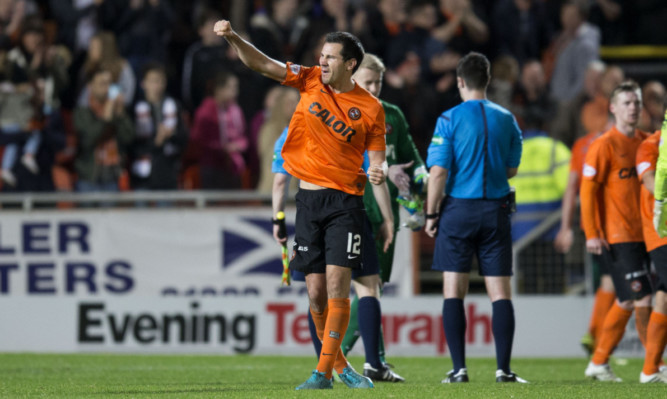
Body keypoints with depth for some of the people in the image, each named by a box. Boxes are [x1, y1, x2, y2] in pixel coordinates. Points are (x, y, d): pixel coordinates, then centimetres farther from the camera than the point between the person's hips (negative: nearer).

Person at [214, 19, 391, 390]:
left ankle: (323, 371, -8)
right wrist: (233, 38, -13)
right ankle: (339, 364, 18)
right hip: (309, 199, 3)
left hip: (346, 202, -3)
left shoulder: (371, 108, -2)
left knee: (337, 287, -12)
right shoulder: (310, 81, 5)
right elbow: (261, 64, 1)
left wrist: (377, 173, -19)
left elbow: (377, 159, 4)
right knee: (316, 293, 2)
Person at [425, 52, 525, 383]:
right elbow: (512, 169, 13)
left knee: (454, 291, 2)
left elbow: (439, 171, -10)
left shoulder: (449, 119, -6)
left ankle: (459, 368, -3)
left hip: (458, 209, -3)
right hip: (496, 210, 3)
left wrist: (431, 214, -1)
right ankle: (503, 368, -2)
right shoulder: (506, 119, 4)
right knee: (500, 292, 3)